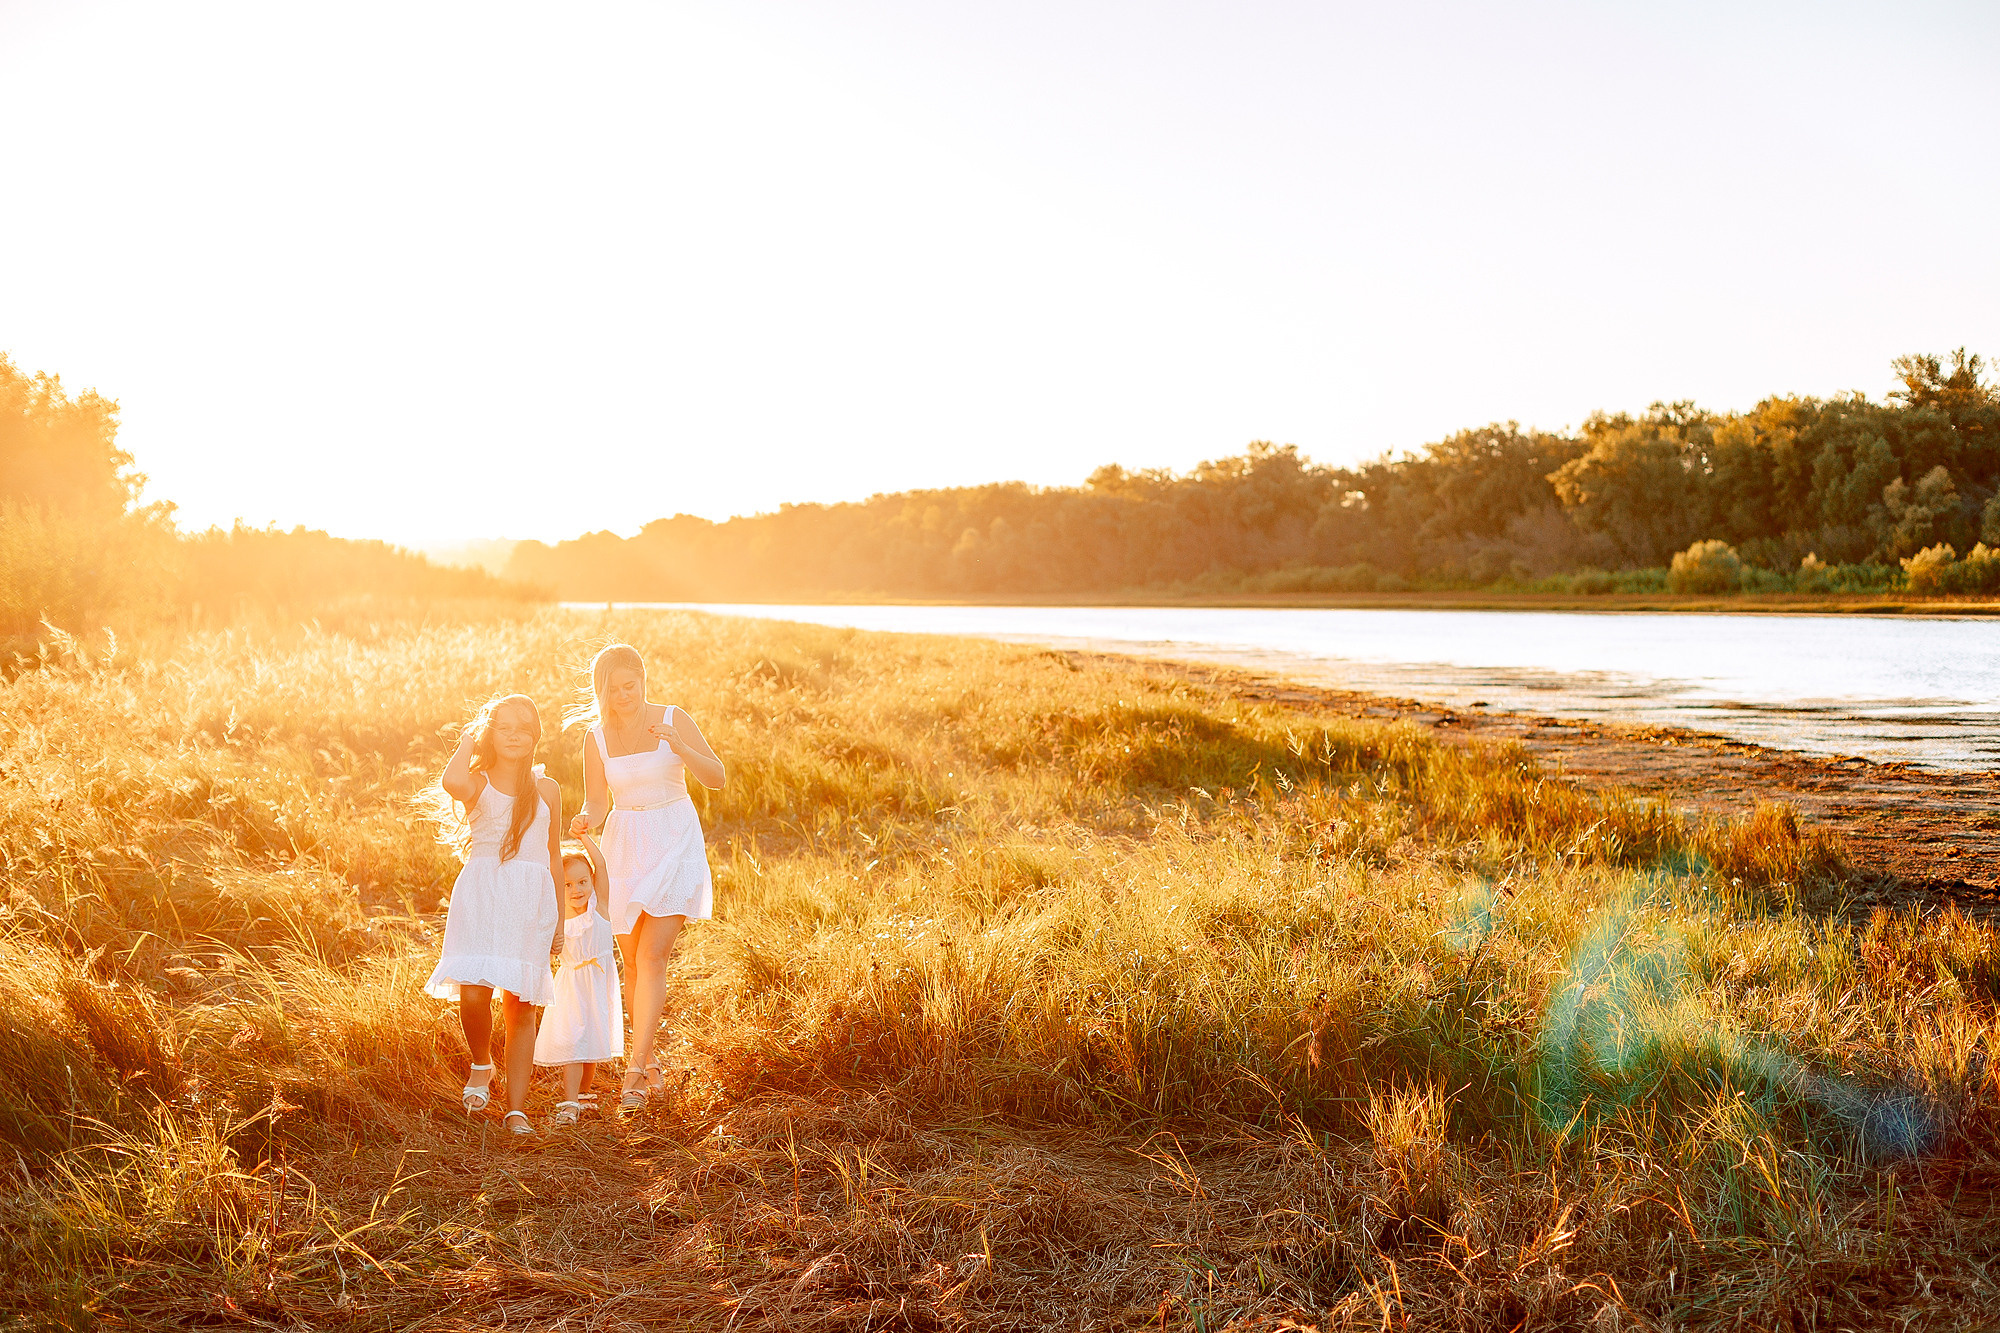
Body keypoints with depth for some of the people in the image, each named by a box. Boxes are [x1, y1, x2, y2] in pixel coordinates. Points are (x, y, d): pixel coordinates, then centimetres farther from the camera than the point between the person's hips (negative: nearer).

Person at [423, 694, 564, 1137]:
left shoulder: (546, 790, 15)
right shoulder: (477, 783, 5)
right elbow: (452, 783, -22)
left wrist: (558, 917, 17)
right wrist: (467, 742, -4)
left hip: (531, 903, 2)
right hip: (480, 896, -2)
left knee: (520, 1008, 1)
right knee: (473, 993, -18)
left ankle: (516, 1109, 6)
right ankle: (481, 1064, 14)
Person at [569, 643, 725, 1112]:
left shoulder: (674, 719, -7)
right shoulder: (597, 738, 0)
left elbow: (716, 777, -10)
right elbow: (597, 803, 2)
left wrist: (679, 747, -27)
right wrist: (586, 821, -21)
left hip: (675, 843, -3)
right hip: (626, 847, 3)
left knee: (653, 956, -13)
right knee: (633, 961, 7)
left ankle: (635, 1070, -14)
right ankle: (651, 1062, 22)